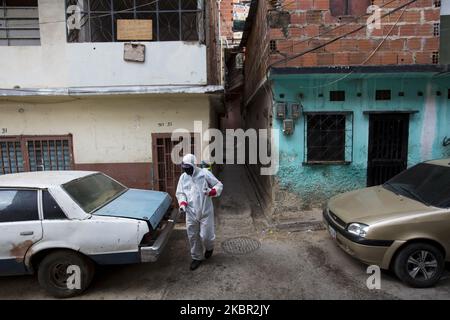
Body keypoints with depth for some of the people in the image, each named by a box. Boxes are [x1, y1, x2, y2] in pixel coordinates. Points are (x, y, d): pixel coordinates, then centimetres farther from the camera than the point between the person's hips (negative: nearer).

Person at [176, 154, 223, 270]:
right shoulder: (183, 177, 3)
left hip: (205, 212, -4)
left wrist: (211, 192, -23)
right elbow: (180, 193, 10)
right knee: (193, 237, 10)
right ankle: (197, 257, 32)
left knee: (205, 235, -1)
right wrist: (182, 203, -8)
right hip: (191, 213, 4)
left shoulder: (205, 173, -9)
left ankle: (209, 247, 36)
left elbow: (219, 185, -3)